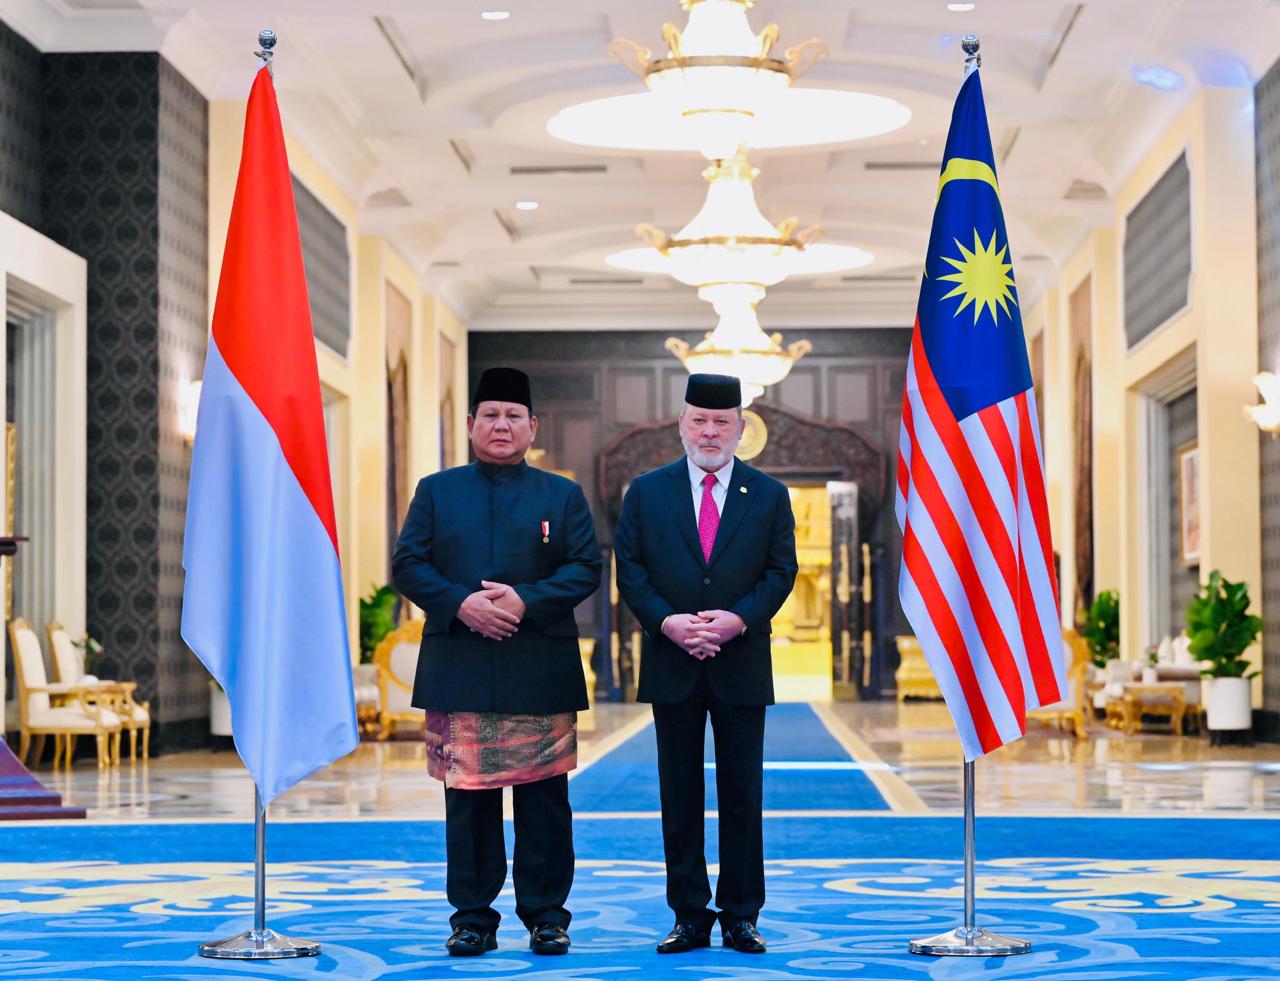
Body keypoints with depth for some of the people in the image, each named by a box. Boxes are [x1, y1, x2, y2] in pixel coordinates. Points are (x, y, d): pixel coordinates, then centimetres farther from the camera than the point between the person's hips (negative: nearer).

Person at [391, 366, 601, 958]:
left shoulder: (562, 496, 10)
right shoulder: (436, 491, 11)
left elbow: (586, 569, 1)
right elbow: (408, 565, 3)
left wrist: (527, 601, -14)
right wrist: (460, 604, -13)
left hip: (541, 675, 0)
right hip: (459, 673, 0)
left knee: (544, 798, 2)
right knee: (467, 797, 3)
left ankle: (546, 914, 11)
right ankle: (472, 915, 12)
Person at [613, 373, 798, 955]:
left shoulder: (768, 496, 5)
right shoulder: (647, 492, 5)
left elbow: (781, 572, 0)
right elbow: (629, 568, 2)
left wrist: (738, 619, -15)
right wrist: (666, 621, -13)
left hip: (741, 666, 0)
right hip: (672, 666, 1)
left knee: (742, 794, 4)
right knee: (680, 795, 5)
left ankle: (741, 917, 12)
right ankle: (690, 918, 12)